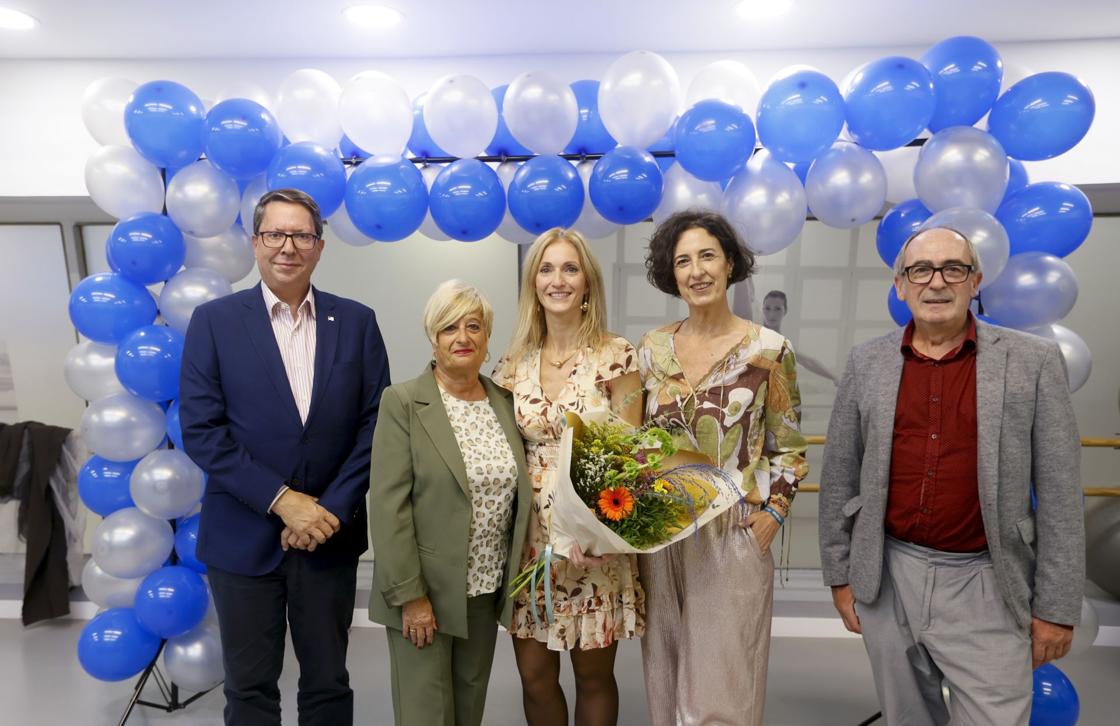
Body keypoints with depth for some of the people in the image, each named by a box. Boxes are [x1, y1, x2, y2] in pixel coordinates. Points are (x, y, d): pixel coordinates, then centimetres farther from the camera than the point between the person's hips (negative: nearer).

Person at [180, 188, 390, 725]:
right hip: (243, 535, -1)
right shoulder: (214, 320, -2)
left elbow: (375, 423, -2)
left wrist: (331, 508, -11)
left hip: (330, 533, 1)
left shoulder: (356, 322, 1)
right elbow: (200, 429, -8)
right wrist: (281, 499, -15)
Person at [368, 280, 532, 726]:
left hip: (487, 589, 5)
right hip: (425, 590, -4)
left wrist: (514, 578, 3)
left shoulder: (505, 402, 4)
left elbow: (519, 492, 8)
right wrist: (410, 593, -16)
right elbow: (388, 505, -14)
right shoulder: (402, 402, -10)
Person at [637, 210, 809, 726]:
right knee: (666, 676, 18)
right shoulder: (652, 349, 2)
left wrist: (773, 514, -10)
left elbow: (788, 449, 0)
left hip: (735, 535, -3)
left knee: (720, 683, 8)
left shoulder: (768, 350, -7)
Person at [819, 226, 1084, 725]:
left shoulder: (1033, 361, -4)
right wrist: (839, 573, 4)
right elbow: (839, 476, 4)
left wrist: (1057, 606, -3)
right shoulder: (867, 362, 0)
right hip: (886, 578, 2)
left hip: (985, 587, -2)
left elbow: (1059, 493, -3)